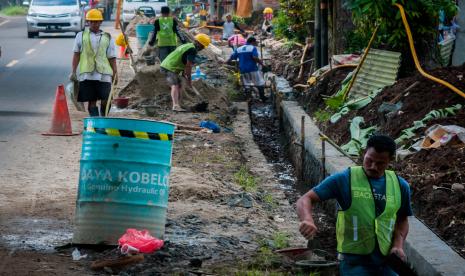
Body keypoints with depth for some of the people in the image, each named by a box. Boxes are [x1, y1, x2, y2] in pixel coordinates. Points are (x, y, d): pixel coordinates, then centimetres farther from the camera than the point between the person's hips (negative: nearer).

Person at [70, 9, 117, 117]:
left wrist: (115, 73, 4)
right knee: (91, 101, 1)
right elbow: (76, 55, 12)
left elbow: (112, 58, 12)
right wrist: (73, 72, 5)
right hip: (86, 74, 0)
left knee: (105, 100, -10)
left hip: (103, 74, 0)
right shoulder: (81, 36, 14)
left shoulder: (108, 38, 14)